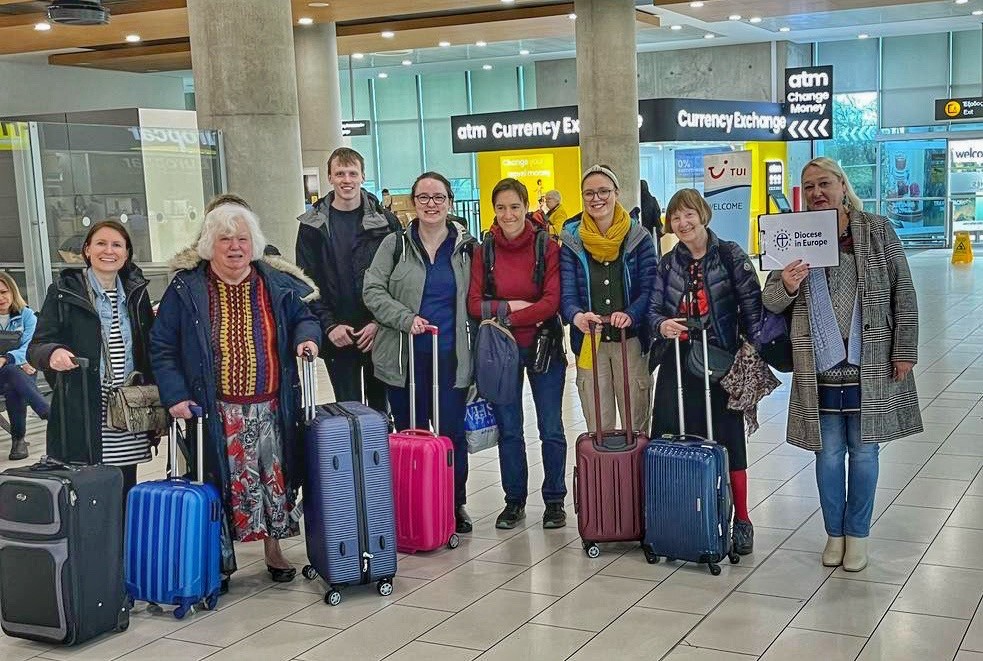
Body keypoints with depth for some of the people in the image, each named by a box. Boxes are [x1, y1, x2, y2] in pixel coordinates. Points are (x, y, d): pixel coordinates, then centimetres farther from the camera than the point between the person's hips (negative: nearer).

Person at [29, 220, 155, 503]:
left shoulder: (135, 292, 13)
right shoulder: (63, 292, 1)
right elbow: (36, 346, -1)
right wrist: (53, 353, -24)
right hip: (82, 415, -4)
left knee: (125, 494, 6)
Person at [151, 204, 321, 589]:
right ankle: (220, 560, 18)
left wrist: (307, 336, -5)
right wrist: (175, 395, -10)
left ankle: (274, 550, 29)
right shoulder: (186, 289, -3)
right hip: (216, 412, -2)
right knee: (221, 484, 2)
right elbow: (162, 348, -1)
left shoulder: (277, 284, 4)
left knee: (276, 479, 10)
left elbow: (305, 315, 18)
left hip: (271, 409, 3)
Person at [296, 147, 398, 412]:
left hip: (379, 331, 0)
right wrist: (329, 325, -11)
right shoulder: (312, 226, 3)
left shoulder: (384, 221, 2)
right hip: (337, 336, 0)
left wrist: (380, 322, -10)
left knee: (380, 404, 8)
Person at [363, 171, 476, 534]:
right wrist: (406, 319, -16)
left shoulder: (466, 247, 7)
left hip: (451, 357, 1)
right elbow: (373, 290, -2)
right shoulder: (395, 244, 2)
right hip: (405, 358, -1)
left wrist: (476, 353, 8)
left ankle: (455, 505, 20)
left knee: (452, 433, 4)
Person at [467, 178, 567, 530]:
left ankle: (554, 501, 20)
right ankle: (514, 501, 23)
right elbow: (474, 303, -4)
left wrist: (504, 317, -16)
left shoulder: (547, 247, -7)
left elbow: (552, 302, -14)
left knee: (551, 430, 5)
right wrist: (512, 306, -17)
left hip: (543, 346, -2)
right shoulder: (484, 251, 0)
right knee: (508, 430, 10)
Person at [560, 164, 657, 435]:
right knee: (598, 429, 7)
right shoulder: (571, 241, 1)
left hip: (632, 341, -1)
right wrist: (577, 316, -29)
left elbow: (649, 289, -6)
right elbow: (567, 295, -6)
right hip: (589, 344, 1)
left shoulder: (638, 238, 0)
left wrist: (630, 315, -26)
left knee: (636, 427, 6)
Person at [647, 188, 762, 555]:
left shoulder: (730, 255, -1)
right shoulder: (668, 263, 10)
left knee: (728, 438, 0)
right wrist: (661, 324, -13)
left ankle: (741, 520, 12)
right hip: (678, 362, 3)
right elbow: (653, 308, 10)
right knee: (675, 438, 1)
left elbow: (752, 306, -4)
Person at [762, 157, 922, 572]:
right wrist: (785, 286, -19)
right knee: (828, 453, 9)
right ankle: (834, 533, 26)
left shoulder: (877, 231, 0)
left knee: (863, 452, 9)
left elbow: (903, 294, 2)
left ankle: (857, 534, 24)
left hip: (871, 367, -1)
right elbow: (771, 302, 4)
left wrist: (904, 351, -2)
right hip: (819, 369, 1)